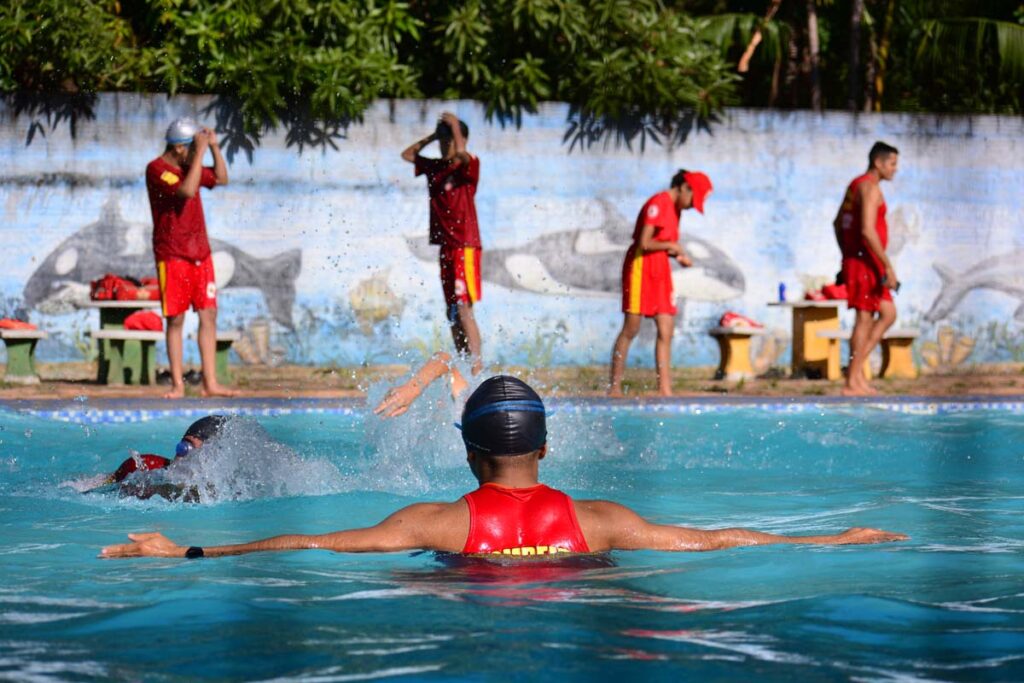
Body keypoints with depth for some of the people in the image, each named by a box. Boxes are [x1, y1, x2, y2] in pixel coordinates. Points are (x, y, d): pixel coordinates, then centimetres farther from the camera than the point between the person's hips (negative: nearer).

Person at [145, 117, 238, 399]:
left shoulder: (188, 166, 13)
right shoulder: (157, 170, -11)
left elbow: (221, 178, 21)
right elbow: (187, 190, -26)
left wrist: (214, 147, 9)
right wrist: (201, 152, -22)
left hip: (200, 254, 7)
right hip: (172, 256, -7)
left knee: (209, 316, 2)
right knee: (176, 320, -3)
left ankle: (210, 383, 4)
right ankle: (177, 384, 1)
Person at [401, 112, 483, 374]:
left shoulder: (469, 165, -6)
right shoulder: (435, 167, 14)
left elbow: (460, 154, -29)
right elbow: (407, 154, 27)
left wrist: (454, 124, -15)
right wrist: (432, 136, 17)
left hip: (465, 246, -8)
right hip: (446, 247, 8)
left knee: (463, 308, -15)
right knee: (451, 311, 8)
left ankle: (477, 366, -18)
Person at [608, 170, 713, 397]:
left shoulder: (675, 208, 15)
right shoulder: (658, 204, -13)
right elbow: (645, 243, -20)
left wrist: (678, 255, 0)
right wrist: (672, 246, -7)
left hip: (660, 270, 9)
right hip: (641, 266, -9)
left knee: (666, 330, 0)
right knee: (630, 330, -5)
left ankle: (665, 390, -2)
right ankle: (614, 388, 1)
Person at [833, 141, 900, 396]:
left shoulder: (856, 185, 17)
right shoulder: (870, 187, -14)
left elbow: (838, 224, 25)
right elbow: (868, 231, -24)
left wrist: (847, 257, 26)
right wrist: (888, 266, -22)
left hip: (854, 259, 10)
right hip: (866, 261, -10)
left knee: (888, 314, 12)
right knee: (865, 318, -6)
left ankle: (856, 368, 7)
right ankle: (852, 383, -4)